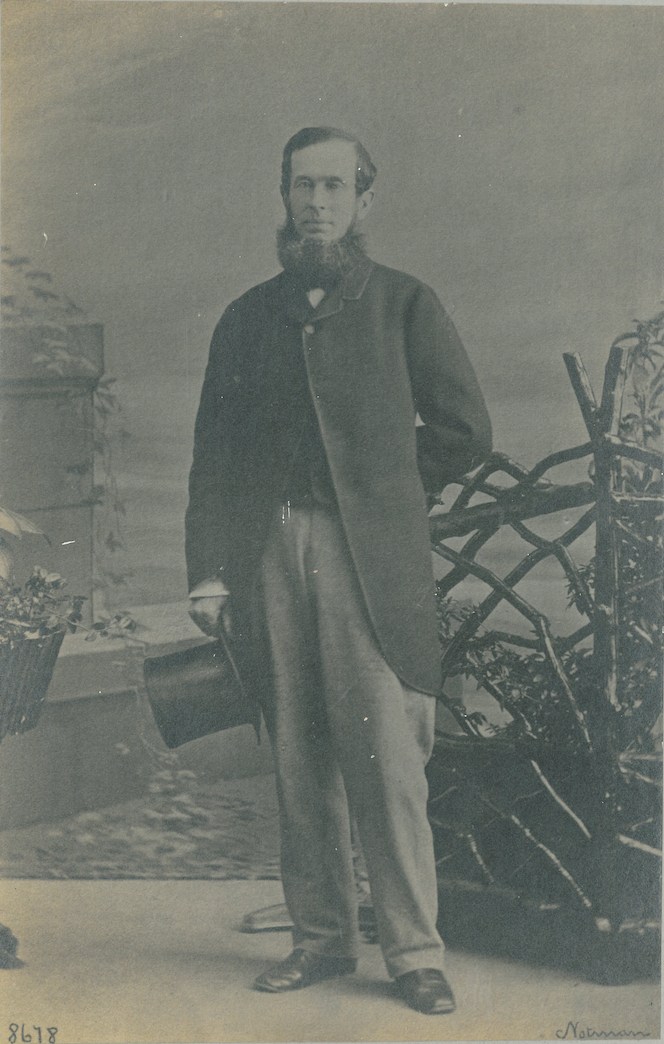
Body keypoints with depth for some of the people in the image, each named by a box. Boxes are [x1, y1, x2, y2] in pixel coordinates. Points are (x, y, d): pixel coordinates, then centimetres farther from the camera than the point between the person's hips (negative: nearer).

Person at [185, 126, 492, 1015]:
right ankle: (321, 940, 16)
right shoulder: (246, 318, 16)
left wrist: (381, 489, 9)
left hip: (371, 557, -3)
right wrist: (207, 569, 3)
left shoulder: (405, 304, 9)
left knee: (386, 757, -7)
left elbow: (466, 431, 8)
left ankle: (415, 951, 3)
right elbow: (213, 452, 12)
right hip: (271, 552, 3)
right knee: (298, 759, 5)